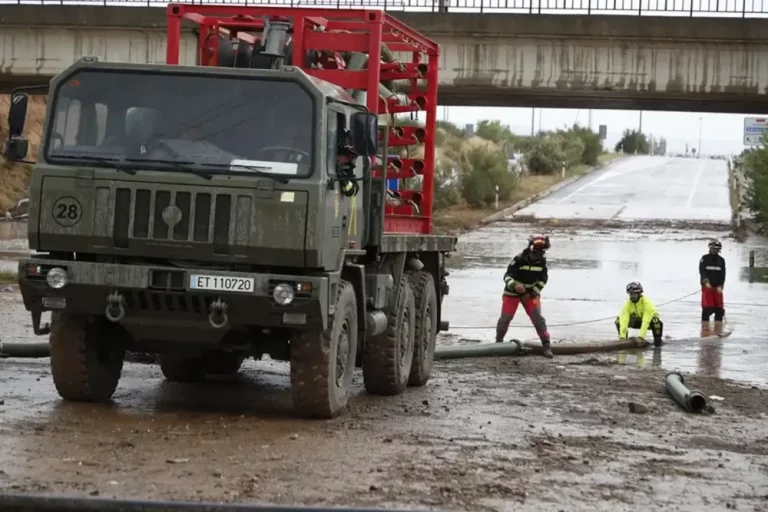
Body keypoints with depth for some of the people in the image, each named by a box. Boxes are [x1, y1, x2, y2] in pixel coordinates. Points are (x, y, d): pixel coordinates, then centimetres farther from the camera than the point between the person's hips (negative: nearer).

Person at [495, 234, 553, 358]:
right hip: (512, 292, -2)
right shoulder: (519, 259, -25)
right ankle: (498, 342, 24)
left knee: (538, 318, -11)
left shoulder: (542, 261, -11)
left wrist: (532, 293, -10)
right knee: (505, 318, 2)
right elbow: (508, 276, -24)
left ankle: (546, 345, -8)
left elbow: (543, 279, 0)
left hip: (531, 293, 2)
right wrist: (514, 286, -45)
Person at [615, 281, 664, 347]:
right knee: (619, 320, -19)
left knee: (656, 321, -38)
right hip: (637, 321, 3)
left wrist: (641, 337, -50)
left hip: (649, 322, -3)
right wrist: (622, 337, -43)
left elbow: (646, 322, -41)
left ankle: (657, 341, -13)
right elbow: (624, 320, -32)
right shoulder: (627, 304, -23)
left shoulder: (647, 303, -33)